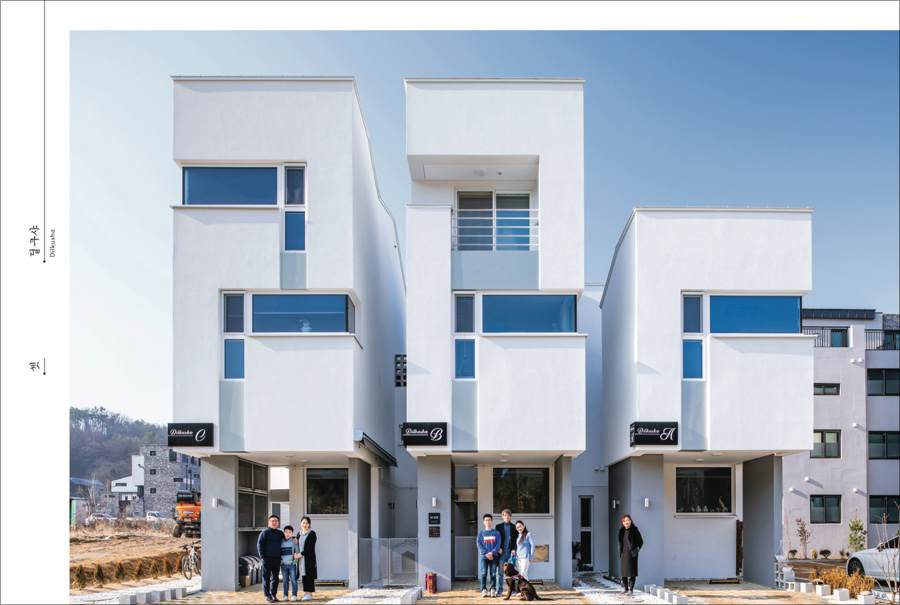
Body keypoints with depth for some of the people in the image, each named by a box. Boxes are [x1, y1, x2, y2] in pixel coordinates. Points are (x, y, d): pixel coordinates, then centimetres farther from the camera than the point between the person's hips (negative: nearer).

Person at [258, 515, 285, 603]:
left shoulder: (280, 533, 16)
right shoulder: (265, 532, 0)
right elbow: (259, 544, -4)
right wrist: (262, 556, -13)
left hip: (277, 559, 5)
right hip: (267, 559, -5)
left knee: (275, 578, 8)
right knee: (266, 578, -2)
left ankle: (274, 595, 15)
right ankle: (267, 596, 2)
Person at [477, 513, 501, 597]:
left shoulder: (496, 533, 7)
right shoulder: (481, 533, 8)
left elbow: (498, 544, 0)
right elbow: (479, 545, 1)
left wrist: (492, 553, -14)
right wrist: (486, 554, -11)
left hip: (494, 556, 0)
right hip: (484, 557, 0)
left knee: (493, 574, -1)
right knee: (484, 573, -5)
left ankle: (493, 589, 4)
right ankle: (484, 590, 0)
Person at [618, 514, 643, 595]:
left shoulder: (634, 530, -8)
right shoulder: (621, 530, 8)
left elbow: (640, 542, -4)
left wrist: (636, 550, -8)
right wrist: (620, 551, 12)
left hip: (631, 554, -6)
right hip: (623, 554, 6)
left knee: (632, 571, -3)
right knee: (623, 571, 8)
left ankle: (631, 589, 2)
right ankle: (626, 588, 20)